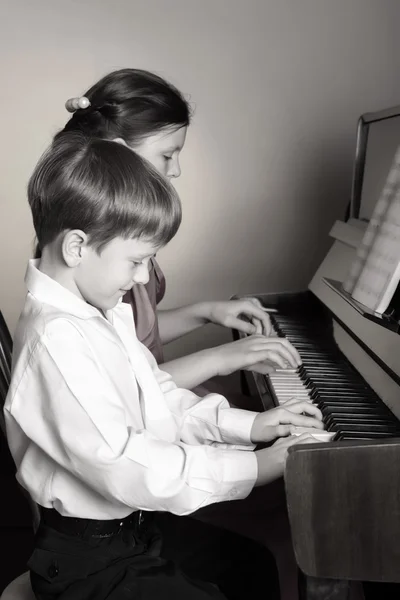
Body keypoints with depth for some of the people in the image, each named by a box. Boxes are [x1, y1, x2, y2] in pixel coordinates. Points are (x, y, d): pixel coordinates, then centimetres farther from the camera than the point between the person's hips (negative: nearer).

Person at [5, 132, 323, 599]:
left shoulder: (103, 313, 2)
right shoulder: (55, 342, -30)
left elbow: (158, 396, 10)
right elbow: (126, 468, -32)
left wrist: (245, 424, -1)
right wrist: (255, 468, -25)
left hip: (134, 525, 9)